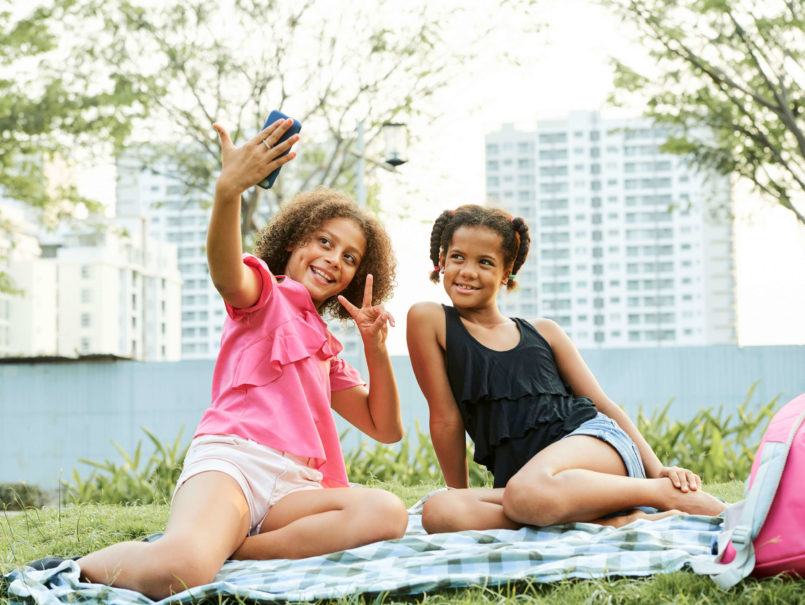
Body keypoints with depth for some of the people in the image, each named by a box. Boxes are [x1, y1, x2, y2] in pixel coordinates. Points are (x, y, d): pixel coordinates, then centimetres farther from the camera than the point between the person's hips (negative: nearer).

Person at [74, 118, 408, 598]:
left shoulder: (327, 351, 35)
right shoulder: (263, 294, 14)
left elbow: (386, 429, 31)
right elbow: (225, 273, -12)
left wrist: (375, 346, 17)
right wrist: (228, 190, -33)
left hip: (292, 487, 6)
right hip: (232, 459, -6)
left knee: (387, 513, -27)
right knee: (178, 571, -38)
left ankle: (227, 550, -22)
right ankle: (95, 565, -4)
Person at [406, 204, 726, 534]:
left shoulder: (543, 332, 16)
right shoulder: (430, 320, 10)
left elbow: (603, 405, 15)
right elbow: (446, 418, 8)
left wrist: (659, 470, 2)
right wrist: (459, 495, 8)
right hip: (520, 475, 1)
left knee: (526, 490, -38)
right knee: (436, 512, -33)